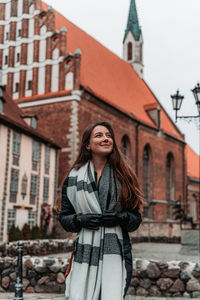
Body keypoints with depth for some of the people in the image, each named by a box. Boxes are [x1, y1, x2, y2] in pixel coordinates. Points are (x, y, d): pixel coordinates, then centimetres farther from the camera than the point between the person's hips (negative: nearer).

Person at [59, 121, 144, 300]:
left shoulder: (123, 176, 8)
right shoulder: (74, 177, 8)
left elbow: (136, 219, 10)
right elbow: (64, 217, 10)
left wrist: (121, 217, -10)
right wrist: (80, 220, -9)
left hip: (115, 252, 0)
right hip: (85, 252, 1)